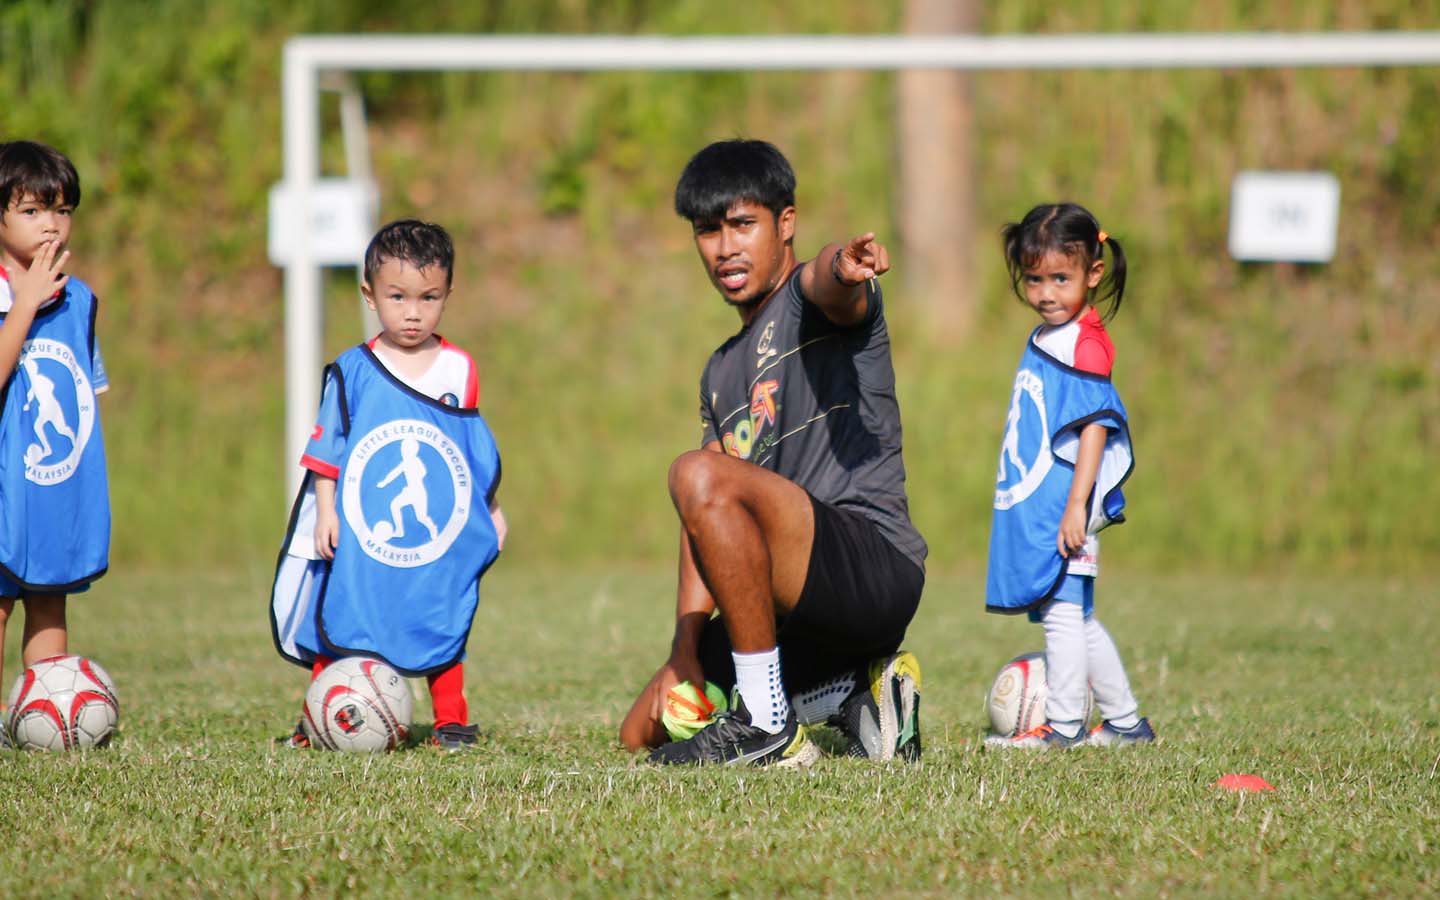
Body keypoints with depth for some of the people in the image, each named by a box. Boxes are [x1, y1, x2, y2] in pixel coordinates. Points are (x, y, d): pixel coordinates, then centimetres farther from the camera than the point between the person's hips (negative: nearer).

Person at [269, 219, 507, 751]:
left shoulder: (459, 372, 4)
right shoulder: (354, 372, -3)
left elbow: (480, 451, 14)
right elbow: (326, 449, 0)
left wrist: (491, 510, 17)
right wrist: (326, 511, -6)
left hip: (444, 535, 1)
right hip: (360, 534, -1)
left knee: (444, 625, 4)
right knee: (341, 626, 2)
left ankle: (451, 720, 14)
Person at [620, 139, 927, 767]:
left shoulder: (810, 303, -1)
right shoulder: (722, 374, 23)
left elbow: (827, 286, -29)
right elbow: (705, 528, 15)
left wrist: (844, 266, -56)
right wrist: (685, 651, 1)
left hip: (876, 563, -9)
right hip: (802, 615, 9)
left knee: (700, 477, -31)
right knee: (644, 731, 8)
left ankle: (766, 727, -25)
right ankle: (859, 691, 9)